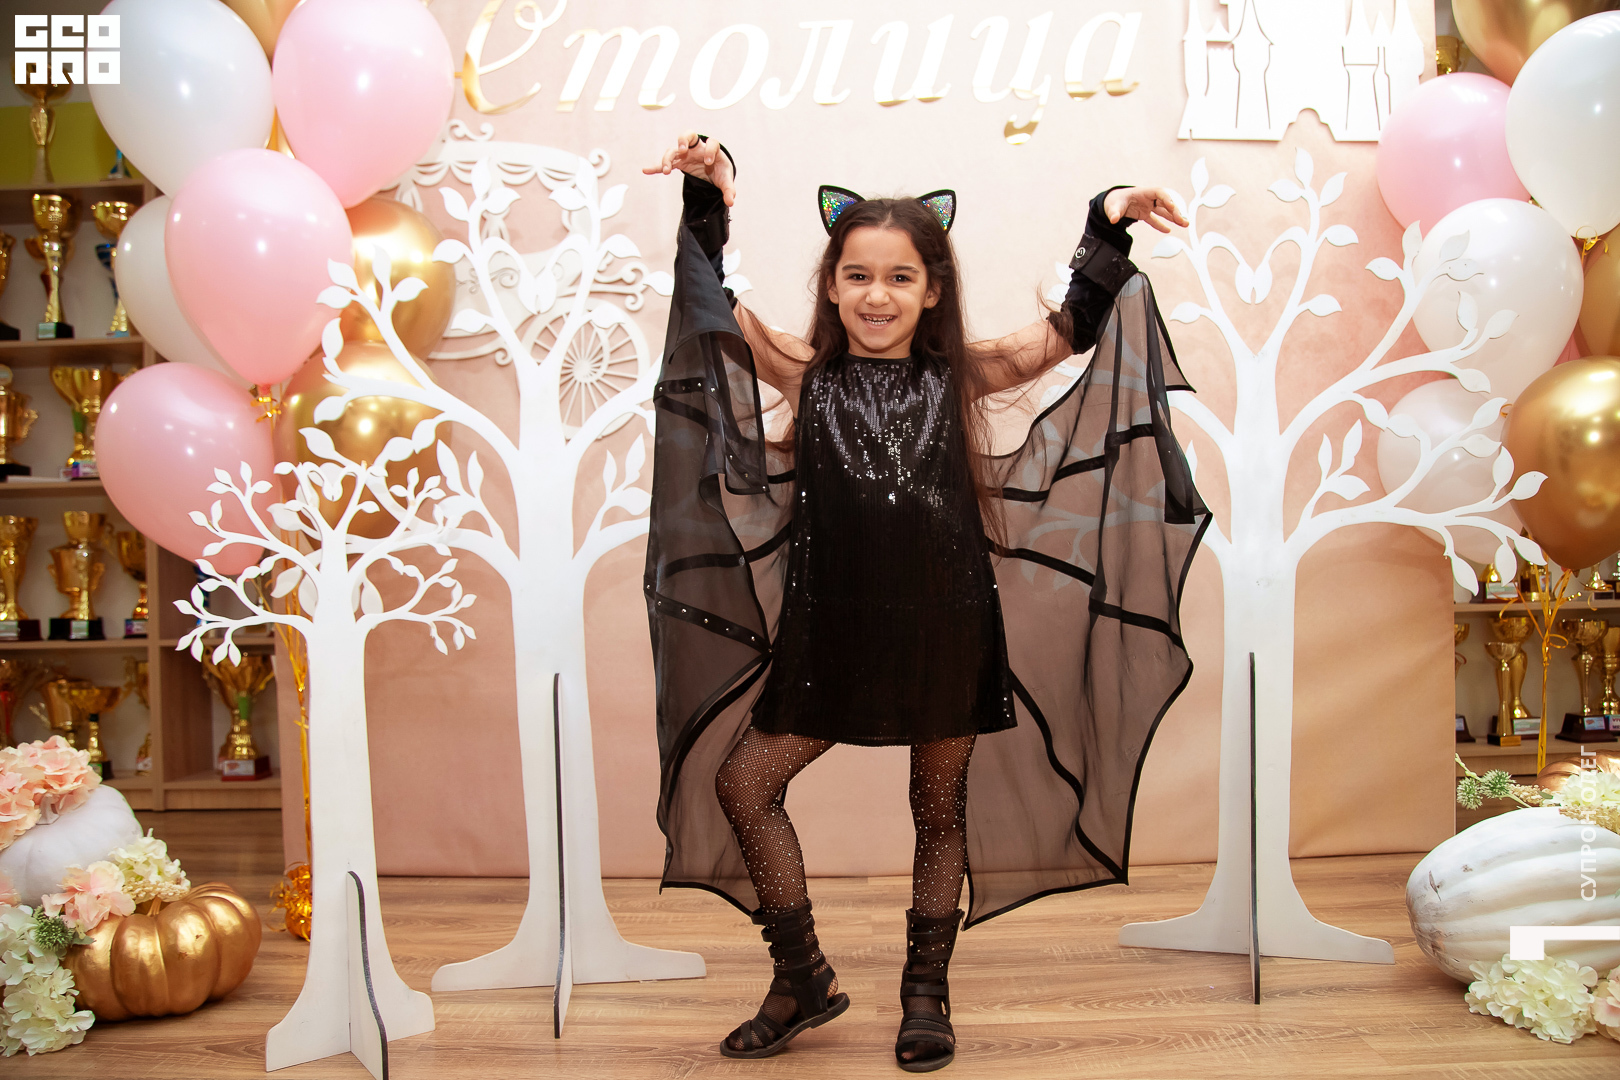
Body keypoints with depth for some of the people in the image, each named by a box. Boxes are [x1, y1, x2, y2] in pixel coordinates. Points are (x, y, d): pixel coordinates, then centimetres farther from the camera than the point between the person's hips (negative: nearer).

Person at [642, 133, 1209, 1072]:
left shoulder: (959, 377, -1)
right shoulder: (807, 374, 0)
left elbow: (1074, 330, 2)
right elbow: (718, 307, -4)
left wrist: (1108, 229, -7)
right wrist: (713, 195, -14)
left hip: (947, 631, -1)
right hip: (833, 633, 1)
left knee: (942, 810, 12)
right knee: (738, 783, 1)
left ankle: (927, 995, 34)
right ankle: (803, 978, 22)